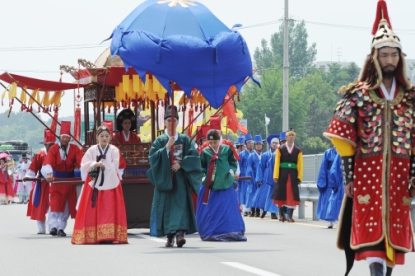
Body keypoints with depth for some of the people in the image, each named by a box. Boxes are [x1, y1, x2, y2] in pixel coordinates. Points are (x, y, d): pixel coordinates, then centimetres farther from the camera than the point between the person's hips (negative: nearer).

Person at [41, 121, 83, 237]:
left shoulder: (75, 149, -6)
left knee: (67, 206, 5)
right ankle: (54, 226, -15)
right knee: (55, 205, -9)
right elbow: (47, 163, -23)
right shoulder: (53, 149, -10)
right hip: (56, 181, -2)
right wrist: (48, 174, -42)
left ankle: (61, 228, 11)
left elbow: (81, 162, -18)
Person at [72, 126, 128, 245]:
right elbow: (83, 167, -1)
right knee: (93, 211, -2)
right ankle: (92, 236, 0)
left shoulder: (114, 150, 1)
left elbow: (115, 168, -6)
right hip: (94, 184, 1)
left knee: (109, 211, -6)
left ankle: (109, 236, -7)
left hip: (110, 184, -1)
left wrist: (102, 165, -10)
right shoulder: (92, 150, 5)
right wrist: (95, 164, -15)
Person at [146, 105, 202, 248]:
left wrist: (181, 164, -14)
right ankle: (169, 236, 2)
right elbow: (153, 157, -7)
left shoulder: (185, 140, 8)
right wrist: (167, 147, -15)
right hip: (164, 178, 0)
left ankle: (180, 232, -22)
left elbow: (193, 157, 0)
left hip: (180, 178, 0)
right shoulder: (160, 141, 6)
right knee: (166, 205, -3)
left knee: (181, 204, -12)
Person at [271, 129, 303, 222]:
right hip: (282, 174, -1)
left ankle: (290, 215, 1)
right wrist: (276, 176, -8)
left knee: (292, 195, -2)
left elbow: (300, 165, 4)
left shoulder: (298, 151, 5)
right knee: (281, 194, 5)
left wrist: (300, 177, -3)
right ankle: (281, 214, 18)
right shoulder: (280, 149, 1)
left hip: (293, 175, 1)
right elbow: (277, 163, -2)